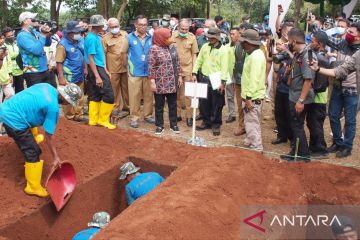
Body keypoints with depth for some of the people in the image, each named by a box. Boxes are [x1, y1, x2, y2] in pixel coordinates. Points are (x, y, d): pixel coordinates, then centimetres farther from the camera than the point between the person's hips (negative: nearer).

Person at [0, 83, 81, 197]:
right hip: (14, 120, -10)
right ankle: (34, 187, 12)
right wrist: (56, 157, -4)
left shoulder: (47, 86, 3)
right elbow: (49, 135, -13)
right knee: (33, 153, 0)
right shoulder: (53, 107, -19)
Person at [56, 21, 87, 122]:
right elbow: (59, 62, -15)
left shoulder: (81, 40, 4)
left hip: (79, 75, 6)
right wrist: (61, 77, -19)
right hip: (68, 76, -6)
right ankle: (69, 118, 16)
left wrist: (85, 68, 13)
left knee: (80, 97, 13)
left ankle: (78, 115, 25)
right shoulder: (63, 44, -14)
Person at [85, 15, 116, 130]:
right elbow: (90, 58, -20)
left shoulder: (96, 37, 13)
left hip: (98, 68, 10)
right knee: (108, 95, -7)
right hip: (96, 69, -10)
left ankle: (93, 119, 19)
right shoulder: (92, 38, -16)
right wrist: (97, 76, -24)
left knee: (95, 95, 12)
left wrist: (105, 69, 20)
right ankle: (103, 120, 1)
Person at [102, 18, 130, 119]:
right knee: (114, 89, 4)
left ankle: (126, 107, 26)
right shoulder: (105, 38, -4)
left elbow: (130, 48, 15)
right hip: (113, 68, -3)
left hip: (125, 66, 3)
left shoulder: (125, 34, 6)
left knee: (126, 88, 12)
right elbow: (103, 54, -4)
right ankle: (115, 108, 16)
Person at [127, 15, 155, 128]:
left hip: (149, 72, 2)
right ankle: (134, 118, 11)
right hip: (135, 72, -2)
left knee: (148, 95, 9)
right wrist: (130, 65, 1)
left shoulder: (151, 38, 5)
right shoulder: (129, 37, -1)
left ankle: (148, 115, 22)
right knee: (134, 96, 1)